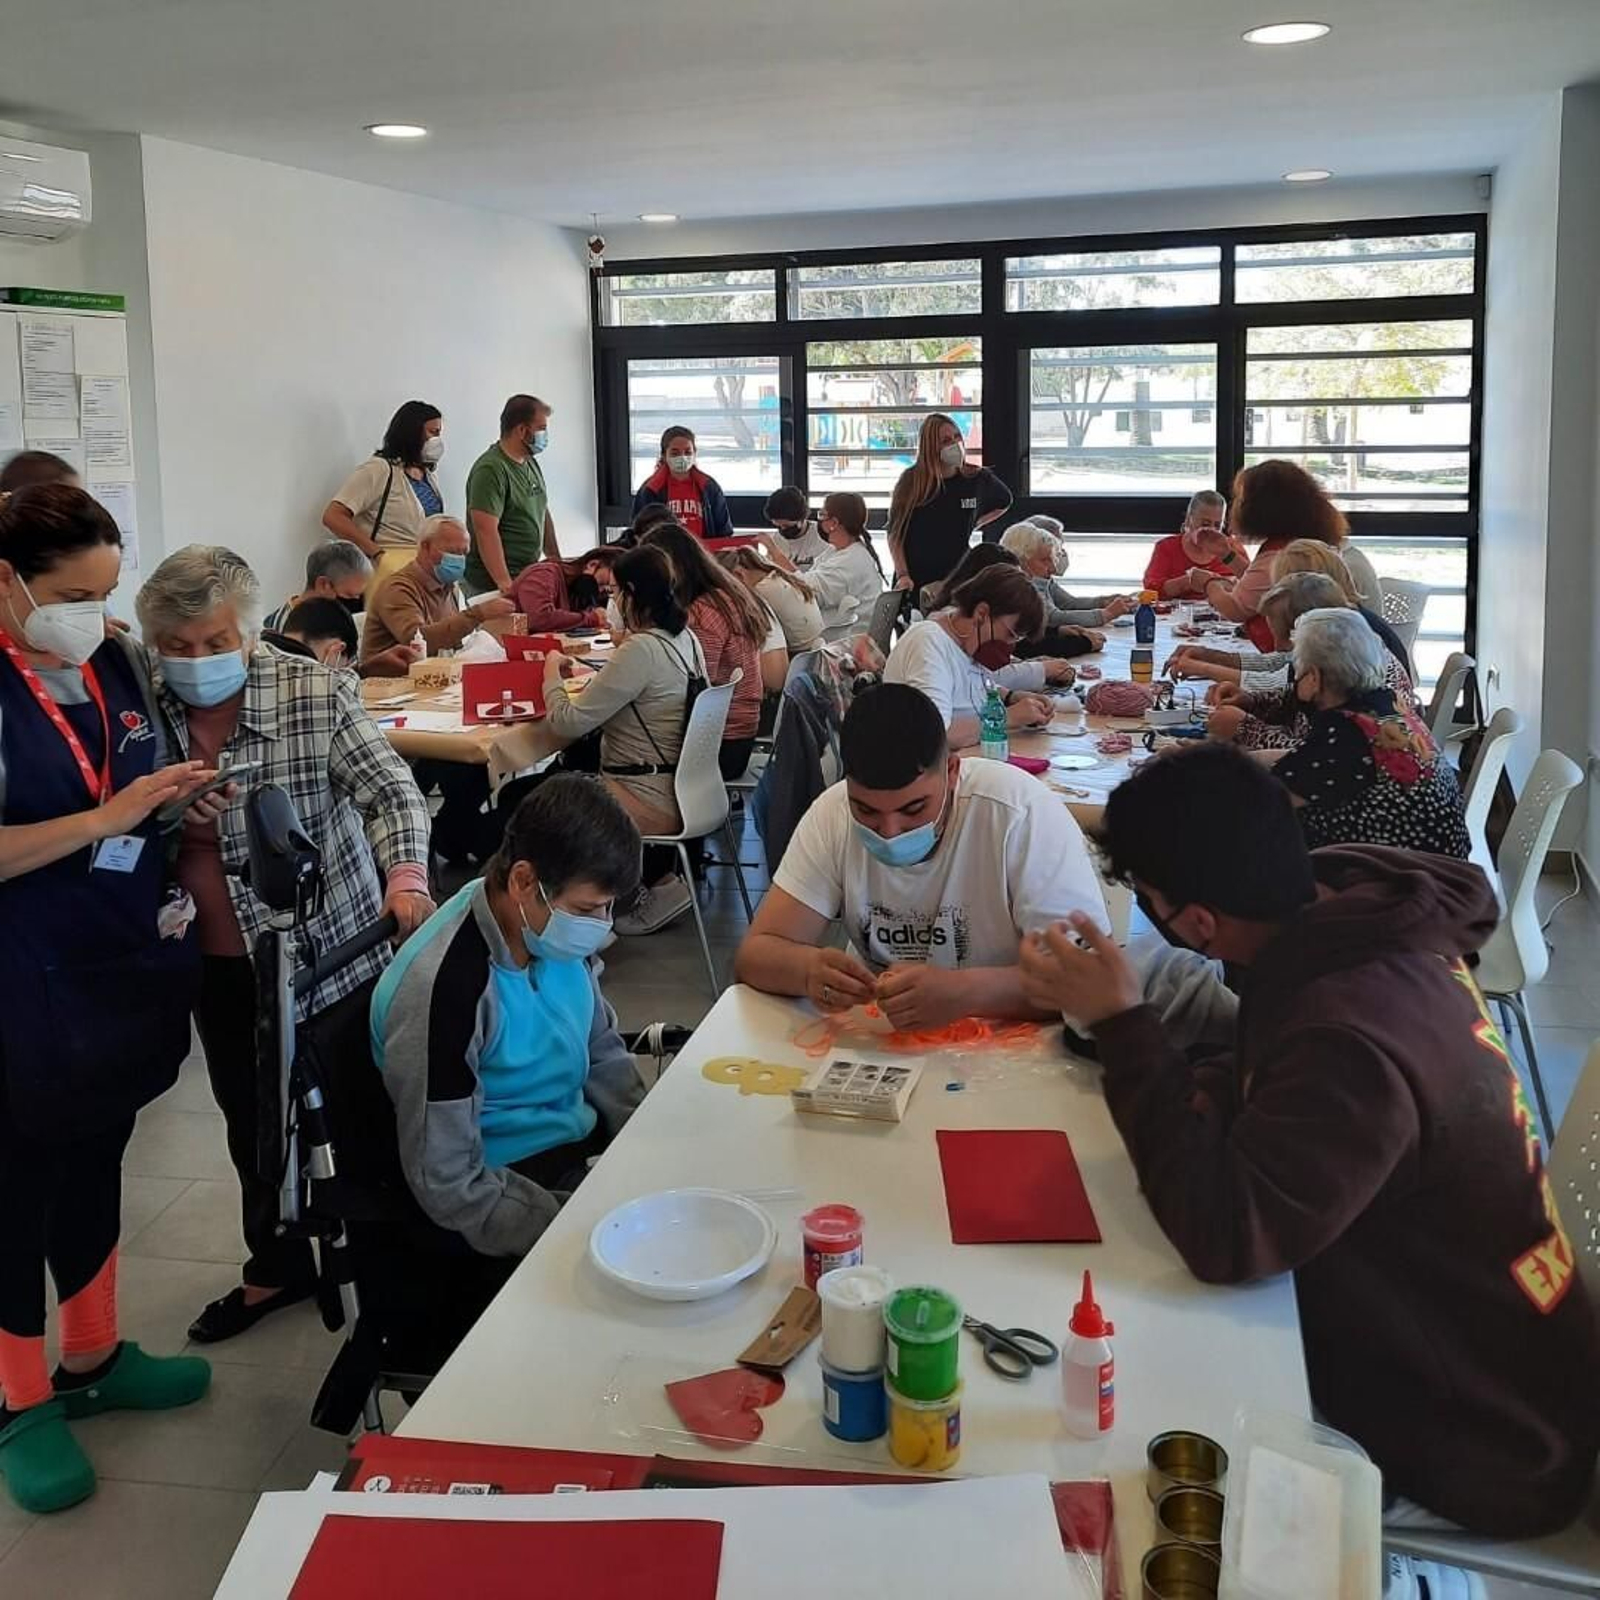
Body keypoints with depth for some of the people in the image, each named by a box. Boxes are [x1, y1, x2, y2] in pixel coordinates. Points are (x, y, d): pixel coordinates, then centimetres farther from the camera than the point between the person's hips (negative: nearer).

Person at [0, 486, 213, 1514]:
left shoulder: (120, 664, 4)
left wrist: (182, 799, -1)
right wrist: (109, 816, -26)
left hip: (128, 963, 7)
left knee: (96, 1165, 20)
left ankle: (92, 1359, 38)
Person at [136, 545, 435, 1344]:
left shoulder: (316, 693, -14)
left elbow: (389, 790, -16)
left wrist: (405, 874, -34)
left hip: (329, 950, -4)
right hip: (219, 963, 5)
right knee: (250, 1125, 21)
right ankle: (276, 1267, 42)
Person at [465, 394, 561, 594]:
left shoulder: (531, 463, 15)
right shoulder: (490, 470, -15)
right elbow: (486, 531, -23)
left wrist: (556, 560, 15)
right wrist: (505, 583, -28)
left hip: (529, 576, 8)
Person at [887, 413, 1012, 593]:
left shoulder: (977, 479, 2)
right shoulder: (911, 481, -5)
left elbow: (1003, 502, 24)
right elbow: (895, 534, -2)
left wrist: (970, 526, 13)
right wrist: (902, 575, -13)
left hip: (957, 578, 1)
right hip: (914, 581, -1)